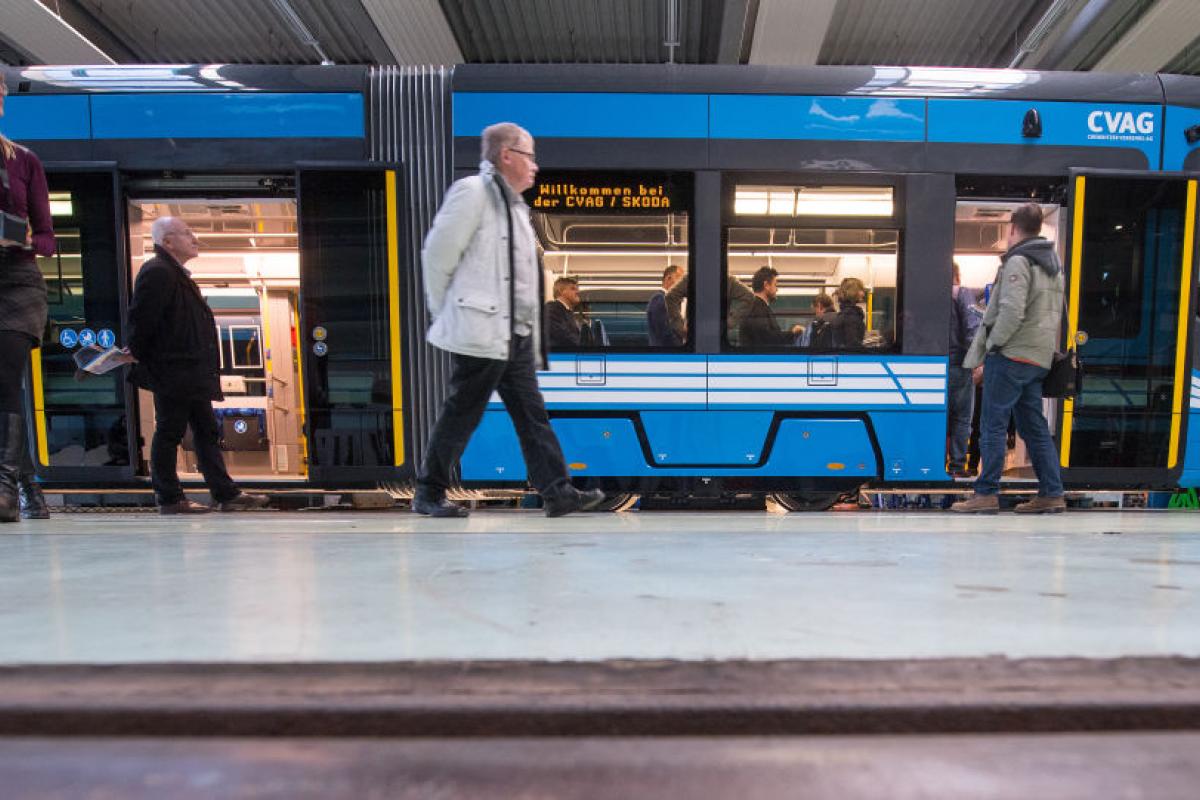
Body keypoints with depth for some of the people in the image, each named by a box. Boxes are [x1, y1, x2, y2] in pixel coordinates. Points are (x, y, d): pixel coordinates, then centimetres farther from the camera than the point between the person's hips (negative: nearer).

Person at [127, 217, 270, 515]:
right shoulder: (157, 273, -12)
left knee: (207, 431, 8)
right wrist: (139, 362, -13)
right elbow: (142, 320, -16)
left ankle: (226, 494, 12)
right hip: (171, 373, -10)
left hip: (191, 375, 10)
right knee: (169, 432, -1)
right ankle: (169, 499, 9)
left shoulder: (179, 275, 19)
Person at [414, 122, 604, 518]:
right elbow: (437, 255, -11)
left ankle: (558, 492, 10)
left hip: (516, 334, 9)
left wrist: (531, 334, 15)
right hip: (481, 332, -8)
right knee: (461, 415, 1)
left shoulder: (514, 204, 19)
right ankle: (428, 493, 17)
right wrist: (446, 315, -5)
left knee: (532, 414, 6)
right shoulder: (473, 191, -8)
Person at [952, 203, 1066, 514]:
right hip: (1039, 357, 9)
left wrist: (990, 346, -13)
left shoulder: (1018, 262, -11)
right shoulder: (1053, 261, 19)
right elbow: (1053, 313, 20)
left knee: (992, 425, -4)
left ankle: (986, 494, -1)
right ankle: (1052, 494, 16)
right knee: (1034, 427, 13)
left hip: (1011, 355, -9)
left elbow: (1011, 312, -22)